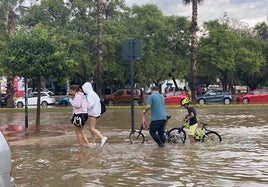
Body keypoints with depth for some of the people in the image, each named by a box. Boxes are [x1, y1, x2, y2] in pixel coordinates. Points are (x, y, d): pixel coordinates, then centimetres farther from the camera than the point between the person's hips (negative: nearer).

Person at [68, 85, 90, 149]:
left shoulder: (77, 96, -13)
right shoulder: (82, 95, 16)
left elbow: (77, 105, -23)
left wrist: (70, 99, -17)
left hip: (79, 114, -10)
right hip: (84, 114, 10)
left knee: (78, 132, 2)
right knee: (80, 131, 20)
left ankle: (81, 148, 7)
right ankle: (88, 144, 12)